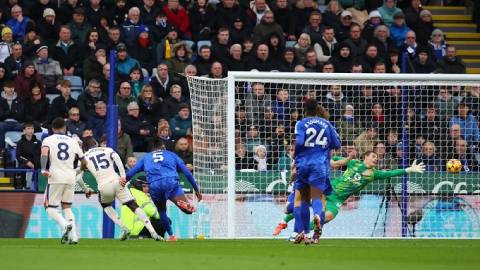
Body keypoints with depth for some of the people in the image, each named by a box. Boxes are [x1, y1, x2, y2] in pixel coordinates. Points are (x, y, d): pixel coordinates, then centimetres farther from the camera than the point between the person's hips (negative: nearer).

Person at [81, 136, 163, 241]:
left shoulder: (84, 157, 16)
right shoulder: (106, 150, 16)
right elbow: (116, 157, -5)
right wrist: (123, 176, -8)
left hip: (104, 186, 0)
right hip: (116, 181, 0)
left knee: (106, 206, 30)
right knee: (134, 206, 3)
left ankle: (124, 228, 11)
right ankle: (153, 232, -10)